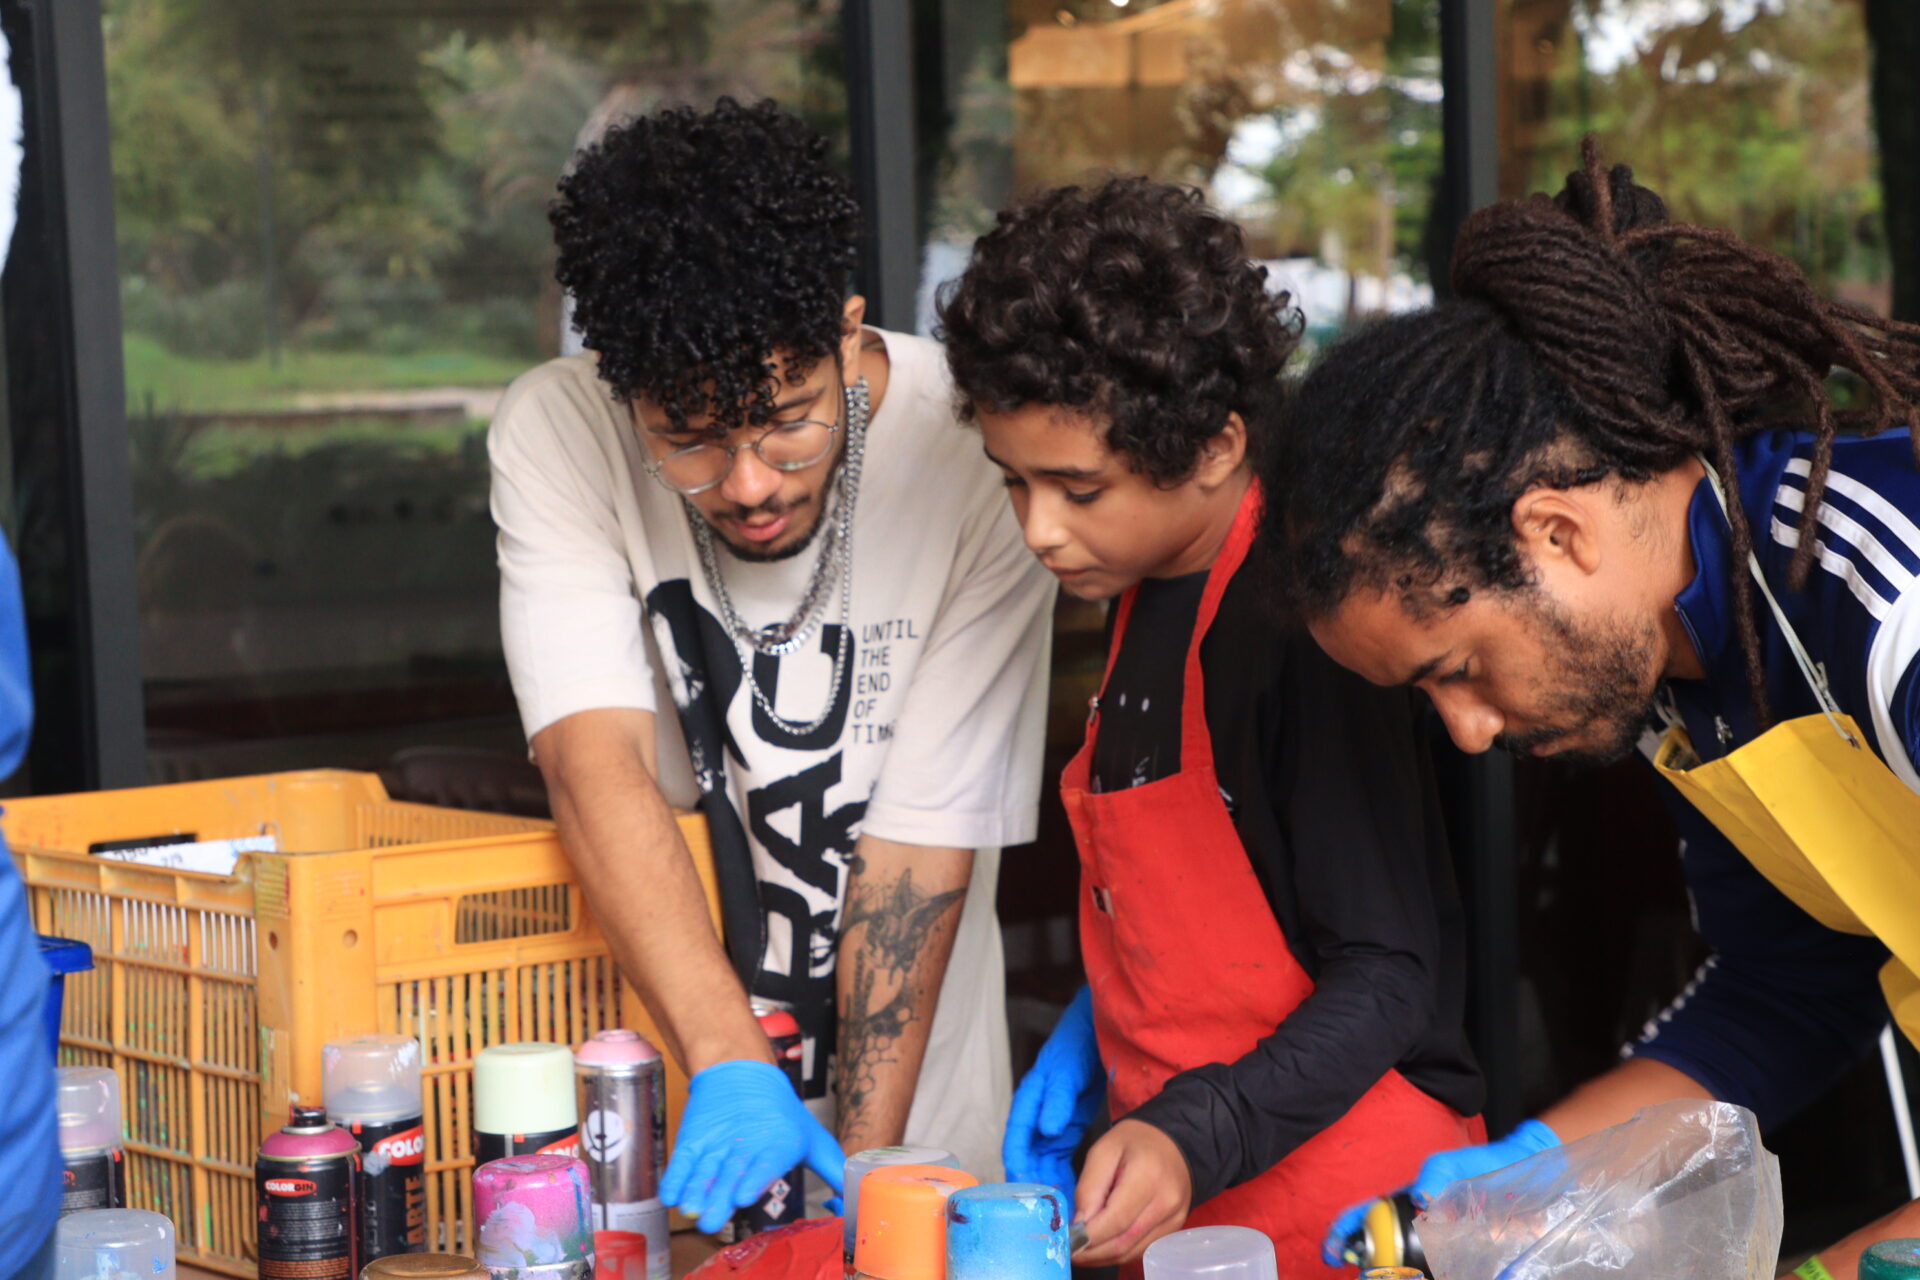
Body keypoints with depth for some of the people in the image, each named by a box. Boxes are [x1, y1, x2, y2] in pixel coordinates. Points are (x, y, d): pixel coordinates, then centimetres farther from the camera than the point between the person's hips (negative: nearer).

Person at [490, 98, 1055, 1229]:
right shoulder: (556, 436, -12)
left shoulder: (971, 462, -16)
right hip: (656, 1087, 1)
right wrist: (730, 1067, -31)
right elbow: (598, 760, -20)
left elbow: (919, 852, -14)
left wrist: (863, 1164, -18)